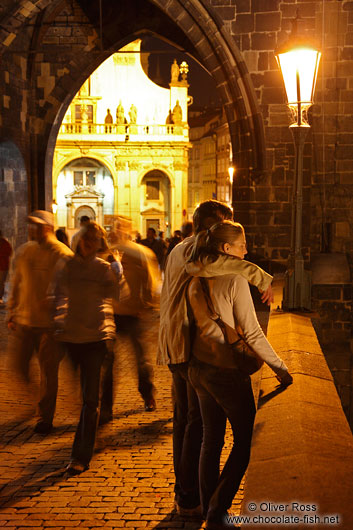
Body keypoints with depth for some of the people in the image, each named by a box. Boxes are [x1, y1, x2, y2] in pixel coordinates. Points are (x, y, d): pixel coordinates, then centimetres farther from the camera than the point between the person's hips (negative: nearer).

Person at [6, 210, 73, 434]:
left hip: (49, 322, -4)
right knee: (18, 363, 2)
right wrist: (11, 313, 12)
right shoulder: (23, 251, 6)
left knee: (49, 372, 3)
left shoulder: (62, 255, -8)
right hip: (23, 320, 4)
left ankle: (45, 419, 15)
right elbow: (15, 284, 14)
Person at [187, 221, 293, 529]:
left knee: (211, 440, 17)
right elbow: (252, 333, -16)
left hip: (199, 368, 7)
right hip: (228, 371, -7)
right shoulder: (235, 280, -16)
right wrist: (280, 368, -8)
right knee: (244, 443, 7)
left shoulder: (196, 281, 5)